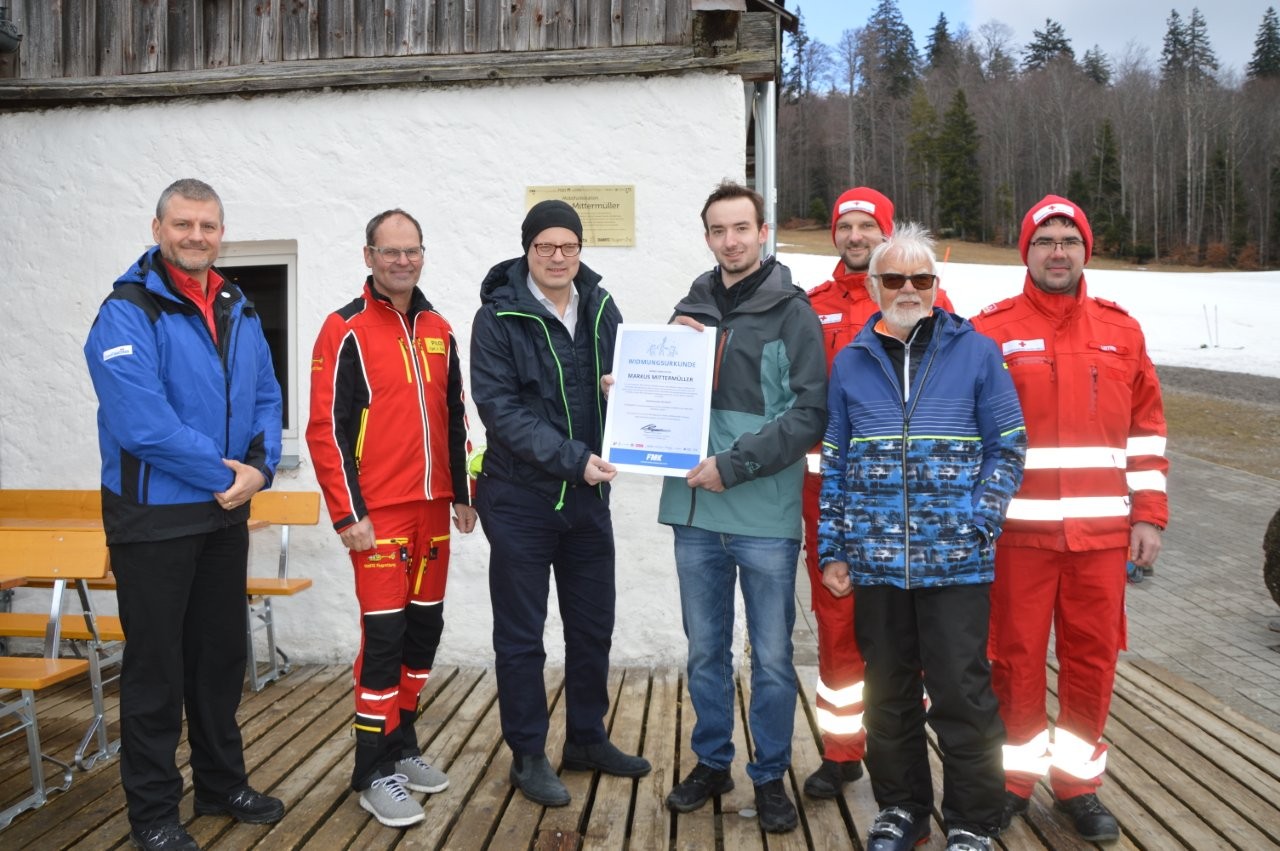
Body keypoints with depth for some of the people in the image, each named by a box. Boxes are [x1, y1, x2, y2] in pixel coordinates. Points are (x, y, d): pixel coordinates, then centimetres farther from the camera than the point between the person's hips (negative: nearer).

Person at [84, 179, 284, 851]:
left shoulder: (239, 311, 8)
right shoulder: (127, 312, -14)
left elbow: (266, 396, 8)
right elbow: (140, 420, -23)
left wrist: (260, 465, -11)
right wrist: (225, 474, -18)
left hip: (226, 516, 7)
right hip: (154, 517, -7)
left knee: (222, 655, 17)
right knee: (156, 666, 4)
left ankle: (222, 784, 33)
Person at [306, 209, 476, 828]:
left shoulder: (439, 331, 12)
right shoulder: (346, 330, -6)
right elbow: (326, 428, -10)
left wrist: (463, 493, 15)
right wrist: (347, 514, -14)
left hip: (433, 508, 6)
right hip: (378, 513, -6)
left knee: (424, 629, 12)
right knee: (384, 634, -4)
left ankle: (402, 745, 29)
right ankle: (374, 773, 9)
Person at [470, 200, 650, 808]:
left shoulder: (601, 309, 4)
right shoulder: (498, 318, -10)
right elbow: (501, 411, -17)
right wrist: (573, 458, -24)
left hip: (588, 495, 5)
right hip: (520, 498, -5)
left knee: (593, 625, 15)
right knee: (521, 635, 6)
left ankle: (586, 739, 32)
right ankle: (528, 756, 21)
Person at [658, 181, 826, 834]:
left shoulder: (792, 312, -3)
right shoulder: (690, 310, 11)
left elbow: (810, 412, -11)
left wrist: (735, 465, -17)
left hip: (766, 516, -4)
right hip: (696, 514, 4)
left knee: (771, 657, 7)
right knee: (705, 650, 15)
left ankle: (770, 774, 23)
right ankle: (711, 762, 31)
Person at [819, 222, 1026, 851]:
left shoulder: (976, 352, 2)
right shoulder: (850, 362, 9)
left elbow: (1007, 446, 3)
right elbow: (835, 462, 12)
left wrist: (978, 523, -9)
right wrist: (832, 549, 8)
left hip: (955, 562, -2)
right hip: (874, 561, 3)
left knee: (962, 693, 2)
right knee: (888, 692, 13)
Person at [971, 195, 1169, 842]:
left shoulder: (1120, 331, 9)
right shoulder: (991, 331, 0)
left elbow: (1146, 429, 11)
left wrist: (1150, 514, 6)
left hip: (1103, 532, 3)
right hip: (1017, 529, -2)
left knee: (1092, 656, 9)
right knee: (1017, 656, 5)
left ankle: (1078, 782, 24)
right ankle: (1013, 779, 21)